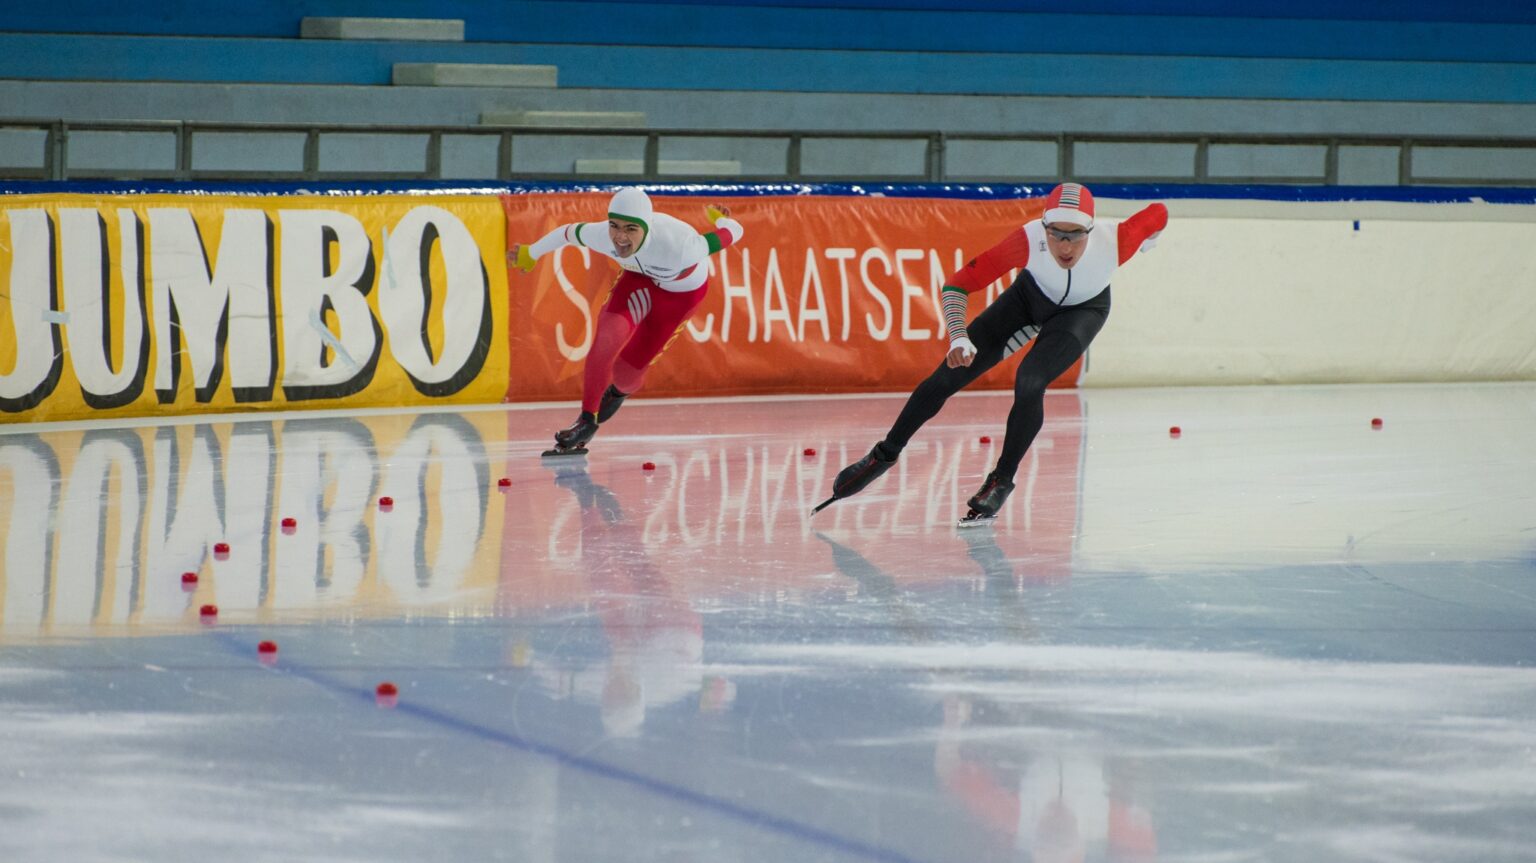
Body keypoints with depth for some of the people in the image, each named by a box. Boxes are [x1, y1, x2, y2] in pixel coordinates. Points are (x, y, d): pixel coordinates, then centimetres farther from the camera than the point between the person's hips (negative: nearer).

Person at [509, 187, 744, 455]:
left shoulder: (677, 247, -45)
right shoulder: (601, 236, -32)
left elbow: (733, 232, -31)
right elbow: (568, 232, -10)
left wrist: (720, 219, -6)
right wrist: (530, 254, 8)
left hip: (684, 290, -2)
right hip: (642, 277, 2)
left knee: (628, 368, 1)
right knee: (608, 336, -23)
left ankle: (619, 391, 39)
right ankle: (587, 420, -6)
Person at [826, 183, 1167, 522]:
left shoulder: (1113, 243, -39)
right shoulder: (1029, 240, -39)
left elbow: (1158, 213, -18)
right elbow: (959, 284, -34)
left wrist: (1143, 242, 3)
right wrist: (959, 337, -48)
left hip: (1083, 310, -1)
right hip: (1030, 295, 1)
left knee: (1029, 383, -25)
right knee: (948, 377, -2)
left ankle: (1001, 481, -3)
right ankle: (885, 455, 18)